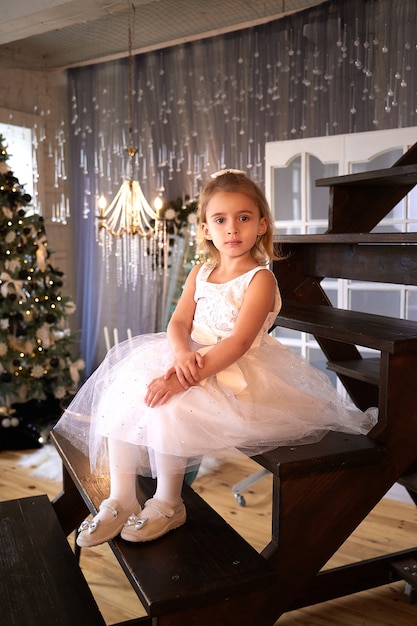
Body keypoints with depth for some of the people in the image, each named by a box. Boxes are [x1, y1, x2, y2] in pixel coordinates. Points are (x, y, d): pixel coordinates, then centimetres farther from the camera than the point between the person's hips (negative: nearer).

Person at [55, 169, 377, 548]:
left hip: (235, 374, -7)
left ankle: (168, 504, -4)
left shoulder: (260, 279, -12)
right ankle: (121, 500, 1)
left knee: (167, 408, -29)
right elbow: (179, 322, 1)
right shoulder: (200, 274, 9)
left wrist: (185, 378, -32)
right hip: (193, 362, 7)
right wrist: (181, 354, -24)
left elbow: (239, 342, -23)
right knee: (120, 393, -9)